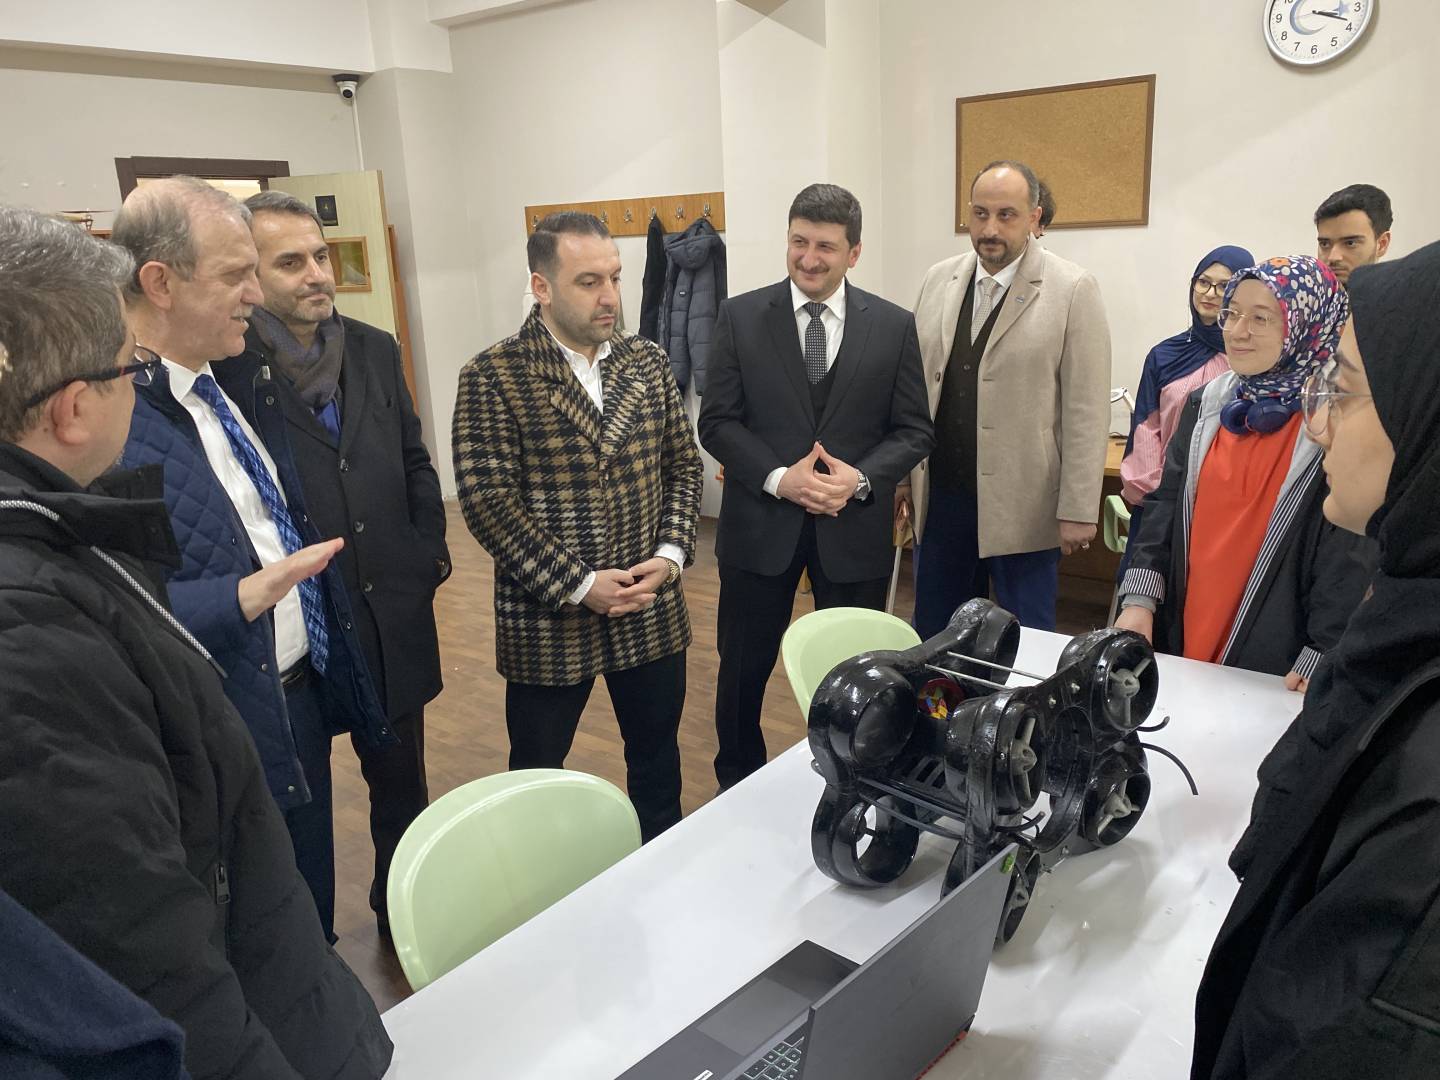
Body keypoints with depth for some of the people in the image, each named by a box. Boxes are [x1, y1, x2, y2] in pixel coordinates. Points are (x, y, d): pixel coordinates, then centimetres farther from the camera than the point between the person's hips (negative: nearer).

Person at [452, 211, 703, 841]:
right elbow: (487, 500, -16)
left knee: (657, 760, 20)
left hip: (652, 610, 4)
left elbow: (682, 465, 8)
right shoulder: (492, 379, -11)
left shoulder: (648, 363, 4)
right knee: (536, 773, 13)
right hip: (548, 619, -4)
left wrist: (670, 554, -8)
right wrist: (579, 585, -18)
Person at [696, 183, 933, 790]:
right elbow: (717, 422, -3)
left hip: (855, 529, 1)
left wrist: (861, 478, -17)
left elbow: (914, 430, 2)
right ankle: (737, 785, 36)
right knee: (743, 669, 12)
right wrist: (778, 478, -18)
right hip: (760, 523, 0)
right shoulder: (741, 317, -2)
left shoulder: (893, 326, 0)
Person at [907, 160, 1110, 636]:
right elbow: (915, 386, 9)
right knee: (933, 635, 15)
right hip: (940, 497, 4)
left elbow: (1086, 410, -9)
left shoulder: (1073, 290, -7)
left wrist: (1077, 509, -11)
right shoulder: (938, 280, 7)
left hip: (1022, 504, -4)